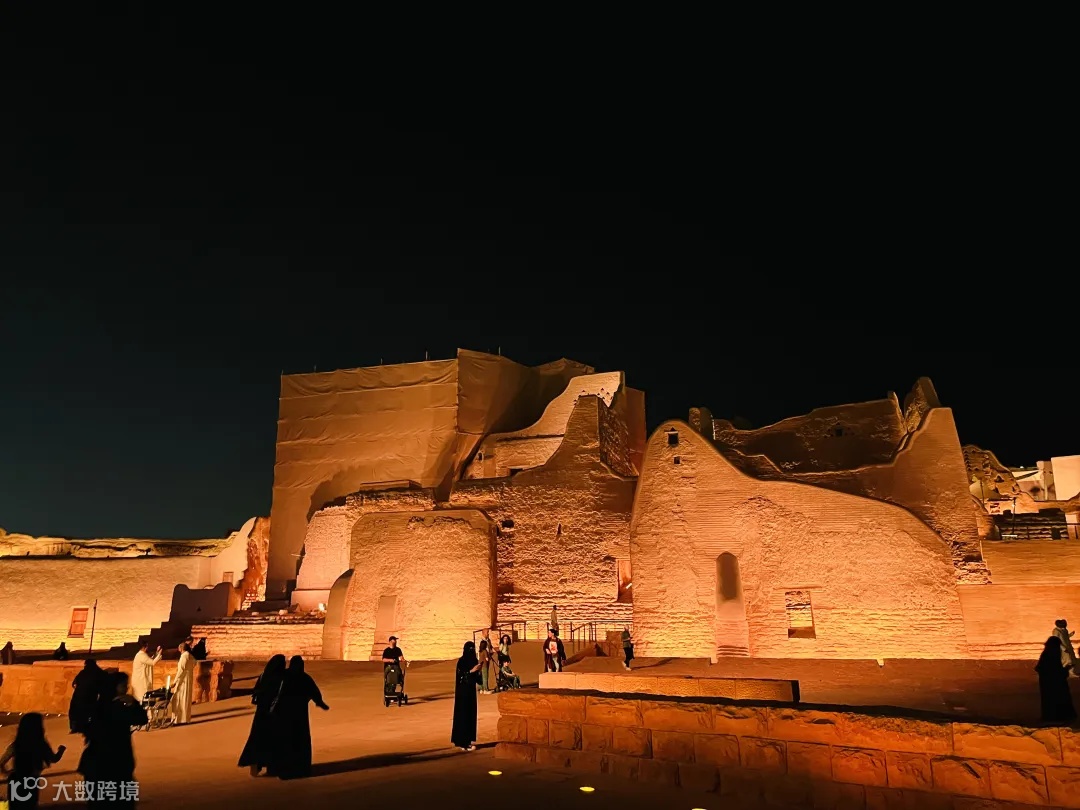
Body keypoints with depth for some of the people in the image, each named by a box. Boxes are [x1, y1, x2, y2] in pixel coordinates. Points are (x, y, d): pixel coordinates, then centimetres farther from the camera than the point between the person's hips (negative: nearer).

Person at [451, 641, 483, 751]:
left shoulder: (474, 660, 8)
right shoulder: (461, 661, -13)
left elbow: (477, 679, 11)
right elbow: (459, 676, -18)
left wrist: (478, 670, -8)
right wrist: (471, 671, -25)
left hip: (471, 690, 8)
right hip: (463, 691, -8)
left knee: (471, 714, 11)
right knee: (463, 715, -5)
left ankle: (468, 740, 20)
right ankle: (463, 742, -2)